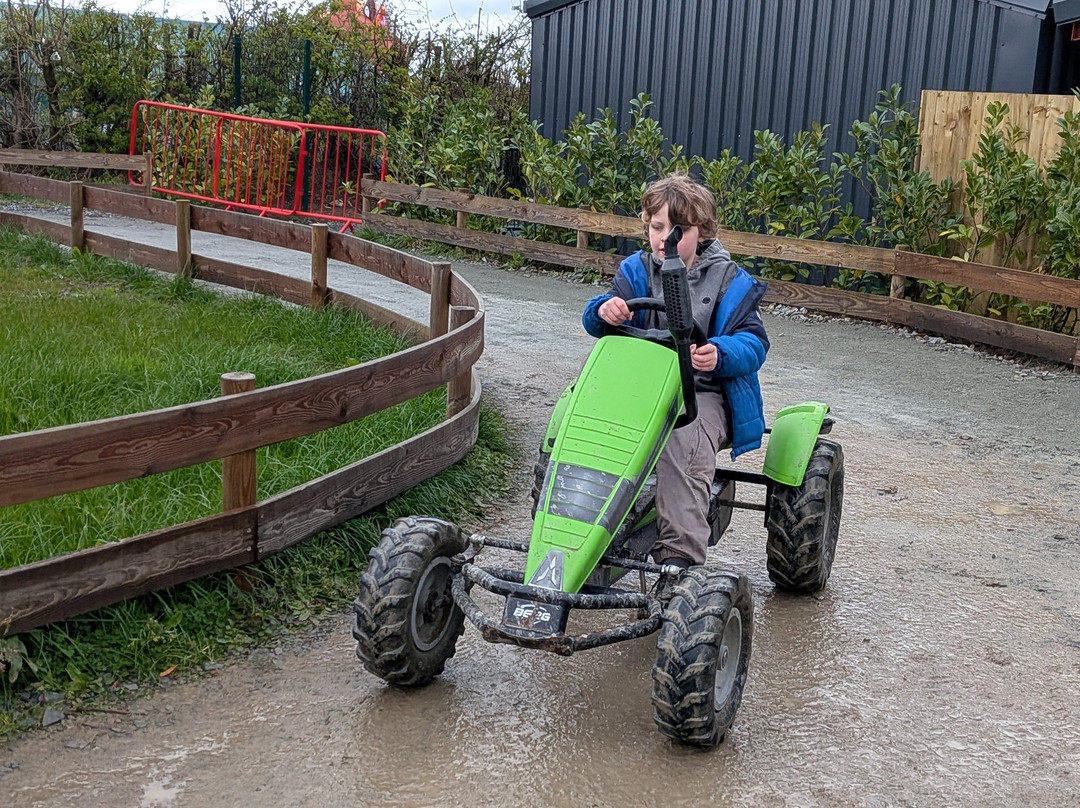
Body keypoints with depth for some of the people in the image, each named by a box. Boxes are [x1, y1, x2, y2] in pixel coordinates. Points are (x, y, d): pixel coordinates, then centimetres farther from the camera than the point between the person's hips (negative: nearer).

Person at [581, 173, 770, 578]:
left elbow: (753, 343, 1)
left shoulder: (728, 280, 8)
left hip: (703, 392, -2)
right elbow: (595, 319, 2)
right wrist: (605, 310, -25)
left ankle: (679, 554, -42)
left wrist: (720, 354, -22)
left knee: (682, 444, -37)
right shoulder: (637, 271, 14)